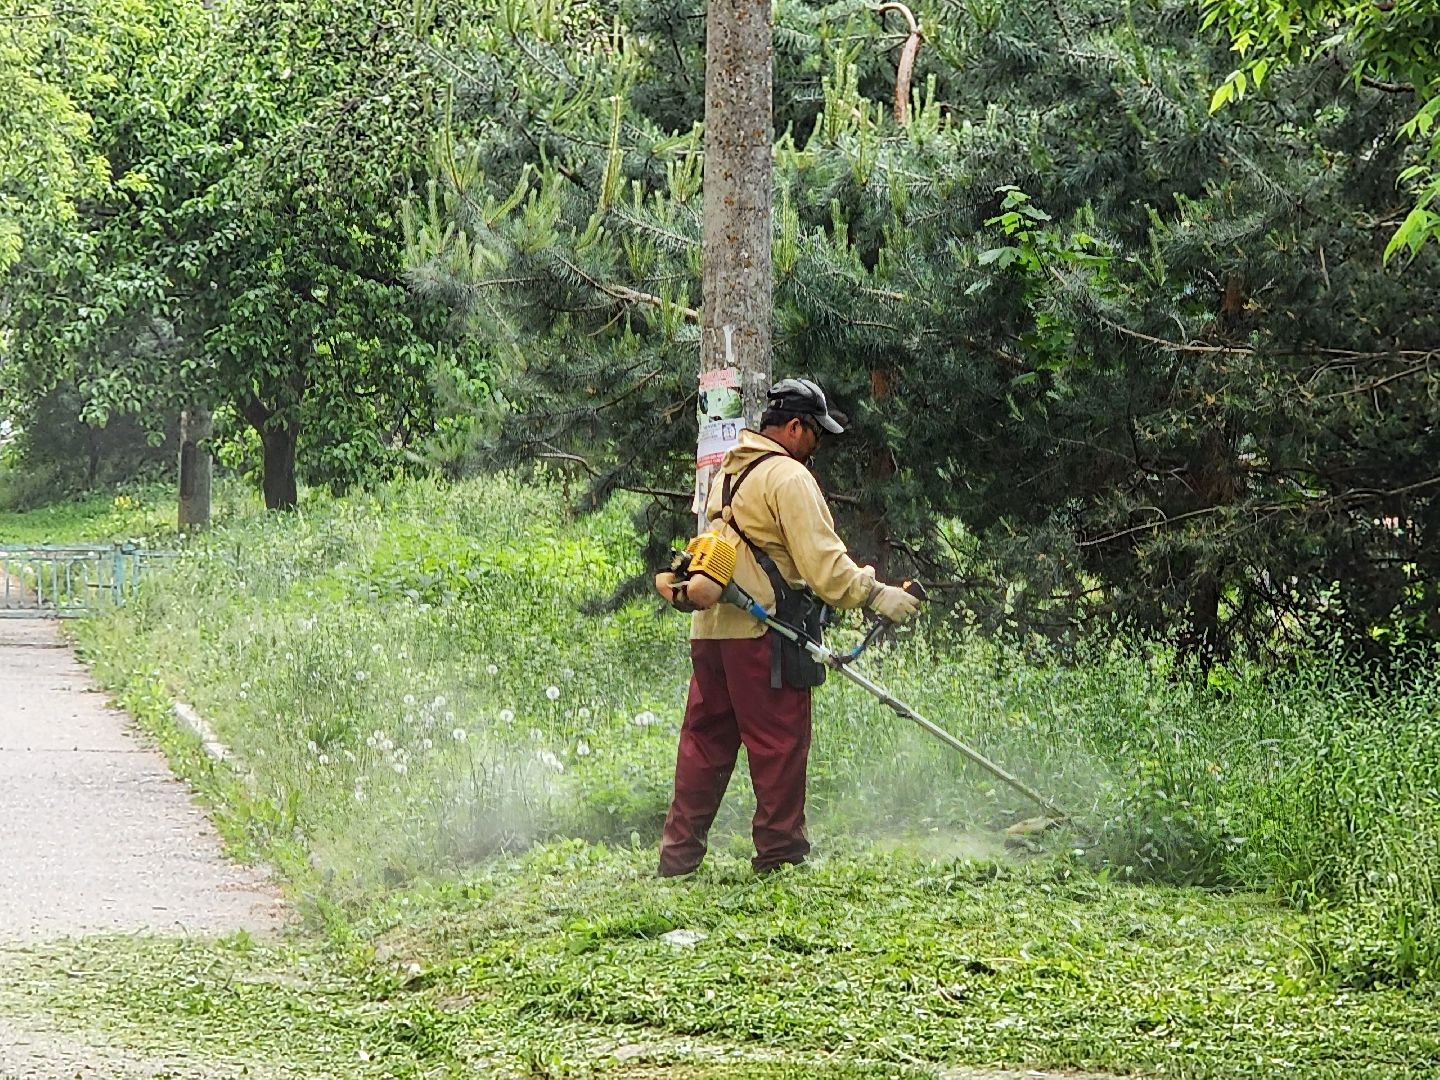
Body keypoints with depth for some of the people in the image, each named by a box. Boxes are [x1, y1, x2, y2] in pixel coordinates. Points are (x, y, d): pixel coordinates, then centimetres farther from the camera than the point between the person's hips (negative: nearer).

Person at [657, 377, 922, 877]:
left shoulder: (730, 470, 19)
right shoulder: (788, 476, -11)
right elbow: (821, 558, -17)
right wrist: (874, 596, -13)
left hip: (710, 626, 9)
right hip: (761, 630, -9)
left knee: (706, 738, 10)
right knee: (779, 742, -1)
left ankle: (679, 853, 9)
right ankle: (779, 850, 2)